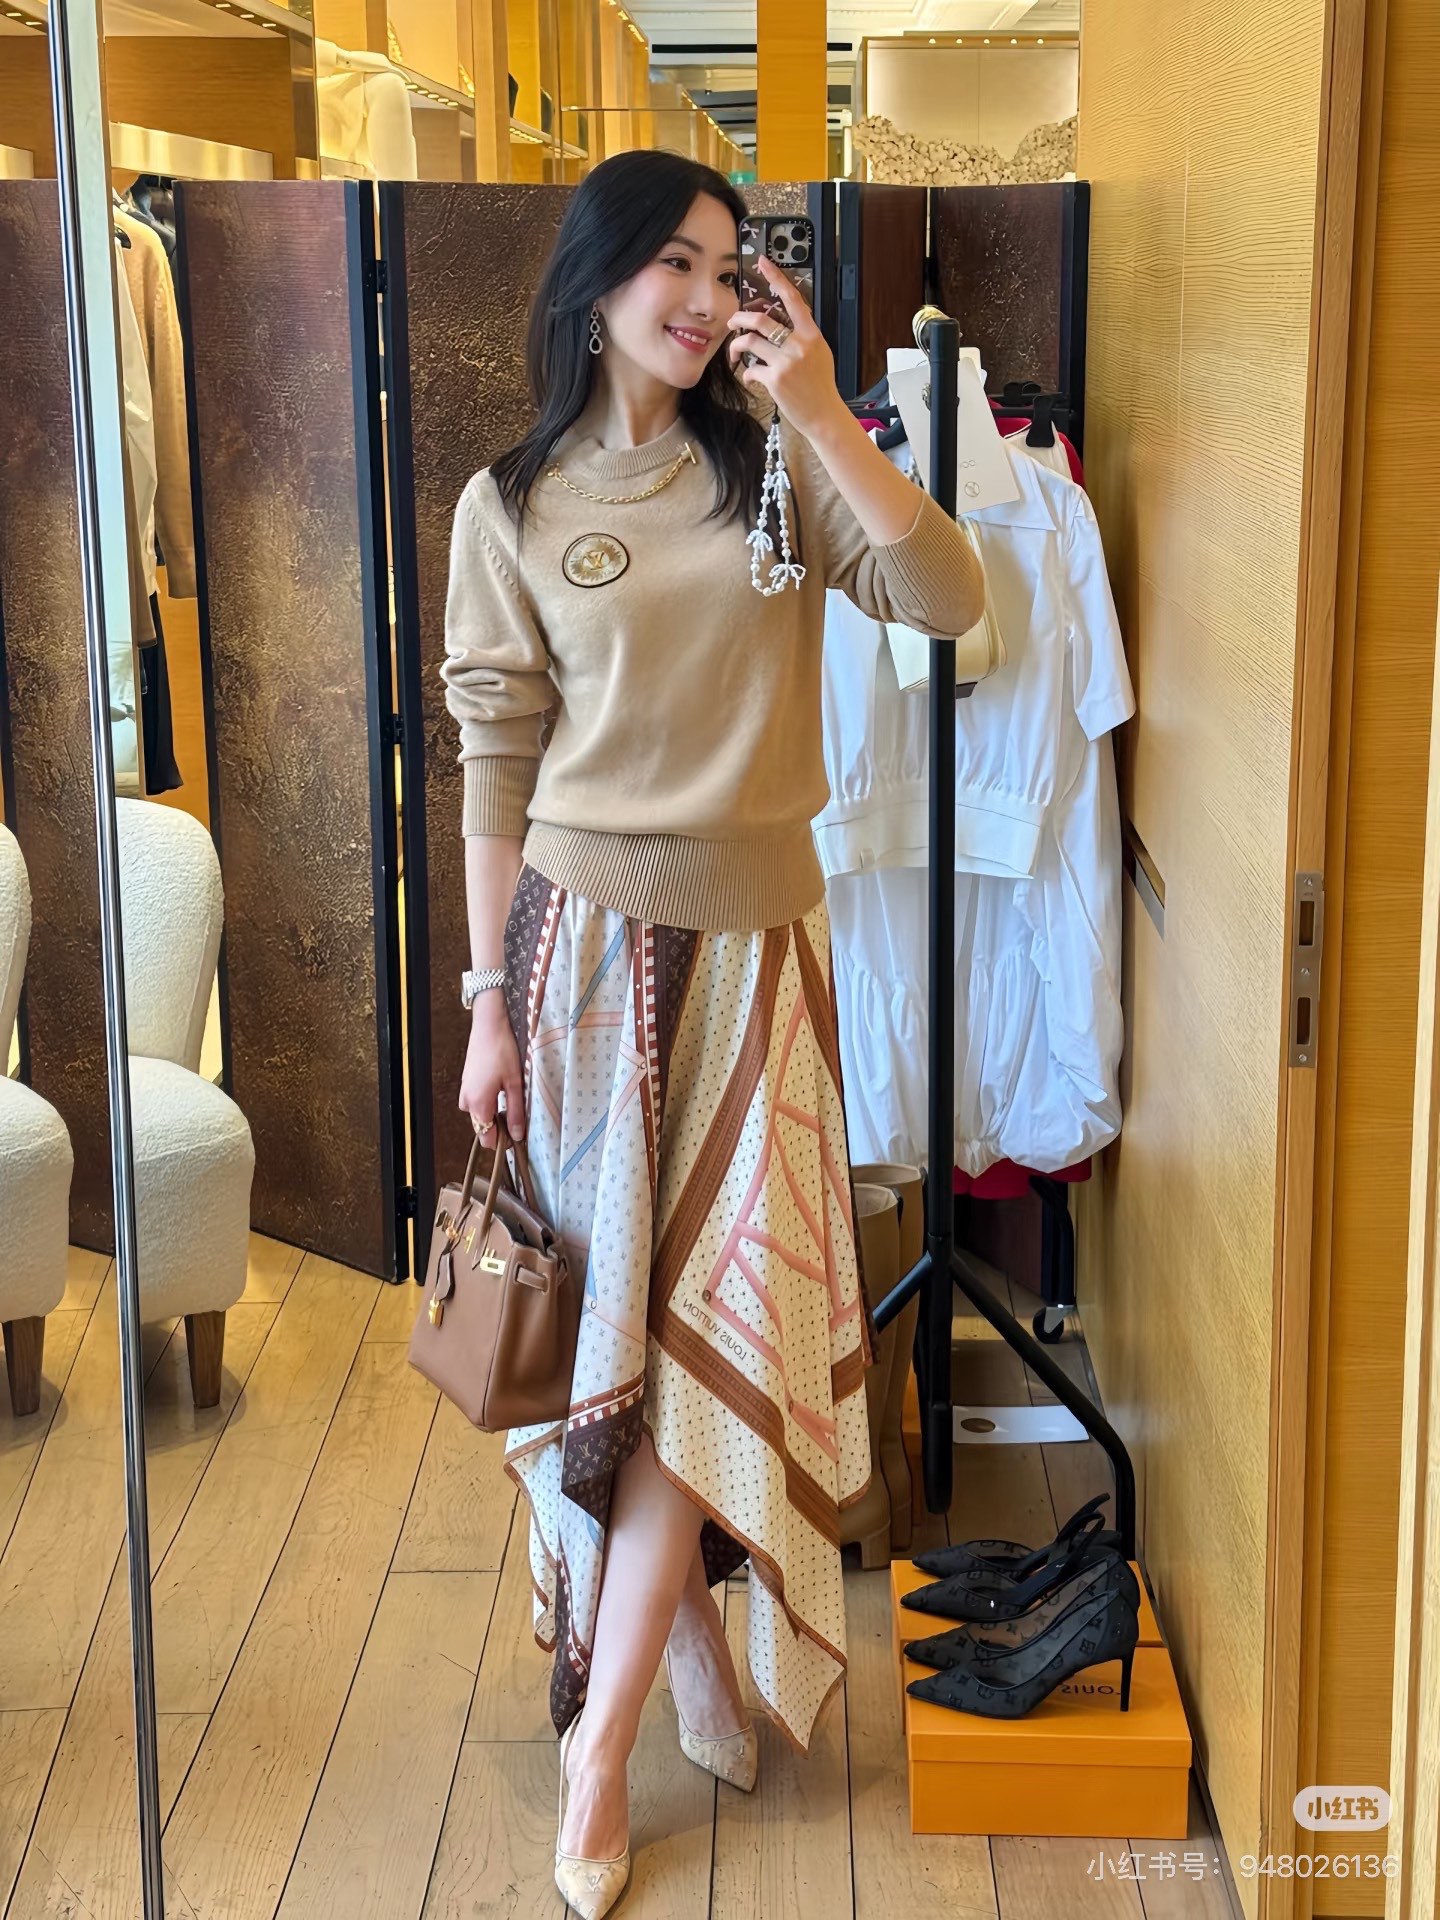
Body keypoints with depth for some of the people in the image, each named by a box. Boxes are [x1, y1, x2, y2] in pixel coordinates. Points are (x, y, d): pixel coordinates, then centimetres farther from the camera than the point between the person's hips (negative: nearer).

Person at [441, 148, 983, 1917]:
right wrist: (490, 1003, -1)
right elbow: (497, 765, 1)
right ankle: (689, 1647, 29)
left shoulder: (777, 470, 4)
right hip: (588, 940, -1)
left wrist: (820, 414, -16)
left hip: (752, 943, 1)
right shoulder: (514, 508, 1)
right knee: (613, 1315, 6)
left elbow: (948, 597, -10)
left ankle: (600, 1751, 5)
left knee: (710, 1323, -2)